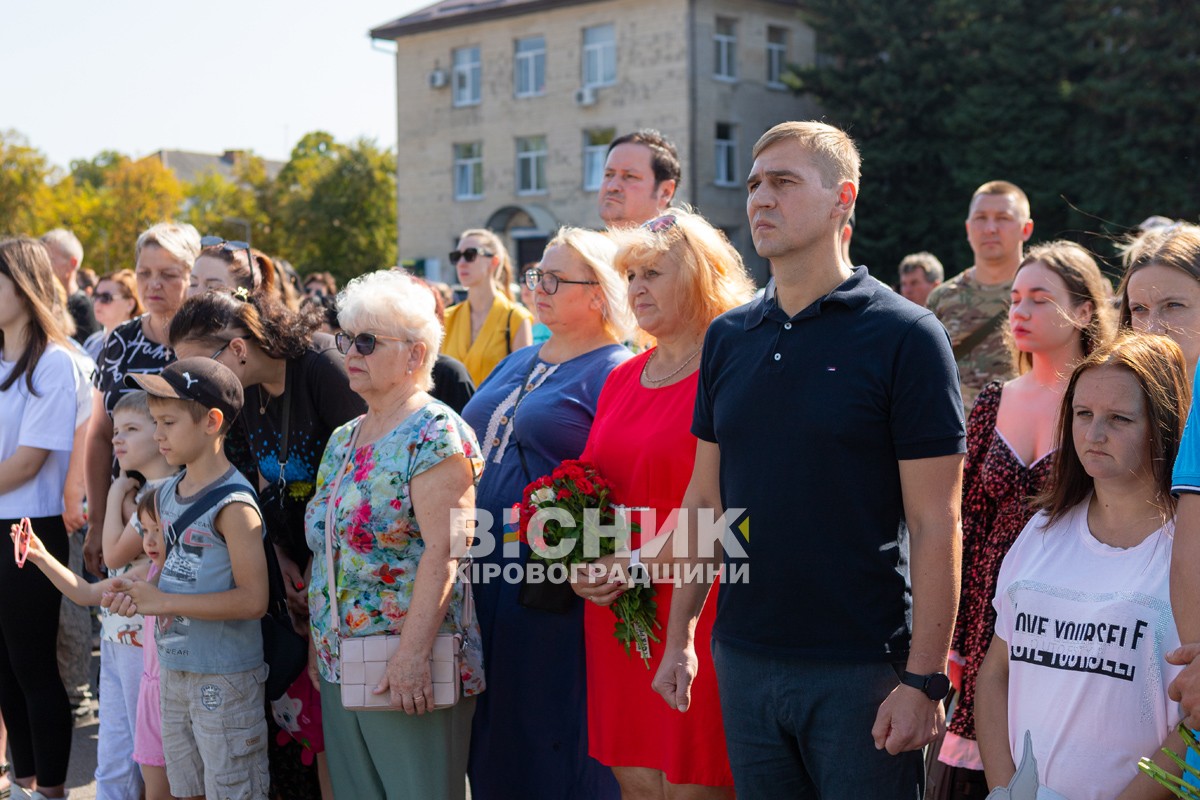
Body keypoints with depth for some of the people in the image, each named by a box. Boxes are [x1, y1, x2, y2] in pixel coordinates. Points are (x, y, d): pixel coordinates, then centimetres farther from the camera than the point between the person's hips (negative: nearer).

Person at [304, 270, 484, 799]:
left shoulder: (435, 433, -11)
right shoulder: (343, 441, 15)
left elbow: (441, 552, -20)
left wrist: (412, 655, -25)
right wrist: (318, 643, 15)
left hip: (407, 674, -8)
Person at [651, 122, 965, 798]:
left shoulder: (905, 336, -9)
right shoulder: (728, 337, 7)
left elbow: (935, 523, -11)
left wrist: (924, 680, -15)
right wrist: (679, 636, 10)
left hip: (862, 667, -5)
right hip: (743, 660, 5)